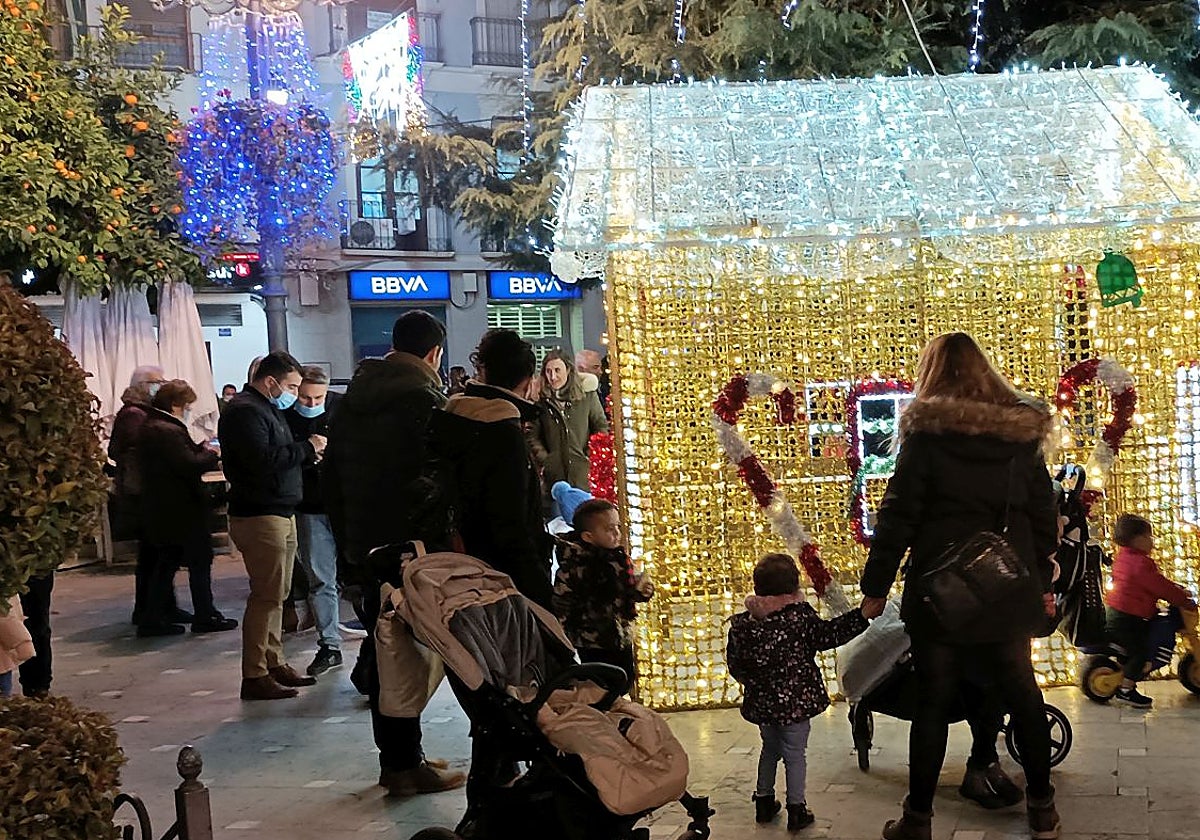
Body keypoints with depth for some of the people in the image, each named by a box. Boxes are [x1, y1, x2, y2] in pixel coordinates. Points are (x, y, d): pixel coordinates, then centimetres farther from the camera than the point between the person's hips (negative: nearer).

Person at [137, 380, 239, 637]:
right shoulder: (169, 431, -21)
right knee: (199, 561, 3)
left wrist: (201, 451, 6)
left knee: (166, 563, 15)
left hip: (160, 509, 10)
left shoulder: (150, 426, 11)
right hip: (181, 510, -10)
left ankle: (152, 618, 16)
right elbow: (190, 465, -24)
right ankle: (205, 616, 11)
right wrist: (211, 454, -8)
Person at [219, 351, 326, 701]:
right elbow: (262, 459, -25)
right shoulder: (245, 411, -14)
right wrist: (306, 448, -15)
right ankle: (255, 676, -4)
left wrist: (306, 452, 5)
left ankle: (274, 663, 23)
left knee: (275, 594, 15)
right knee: (266, 595, -9)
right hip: (259, 516, -11)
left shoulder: (267, 409, 20)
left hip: (280, 514, 11)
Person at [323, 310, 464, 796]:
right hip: (412, 549, -7)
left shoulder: (352, 400, 11)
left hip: (365, 549, 8)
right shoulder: (424, 400, -14)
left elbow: (330, 476, 15)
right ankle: (405, 764, 7)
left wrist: (346, 540, 20)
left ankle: (396, 756, 24)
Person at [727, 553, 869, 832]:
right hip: (795, 701, -4)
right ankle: (796, 810, 13)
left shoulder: (742, 624, -4)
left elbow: (734, 663, 3)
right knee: (794, 754, 7)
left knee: (769, 749, 23)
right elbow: (830, 634, -16)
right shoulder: (800, 618, -17)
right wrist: (861, 616, -14)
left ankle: (764, 801, 32)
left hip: (761, 702, 4)